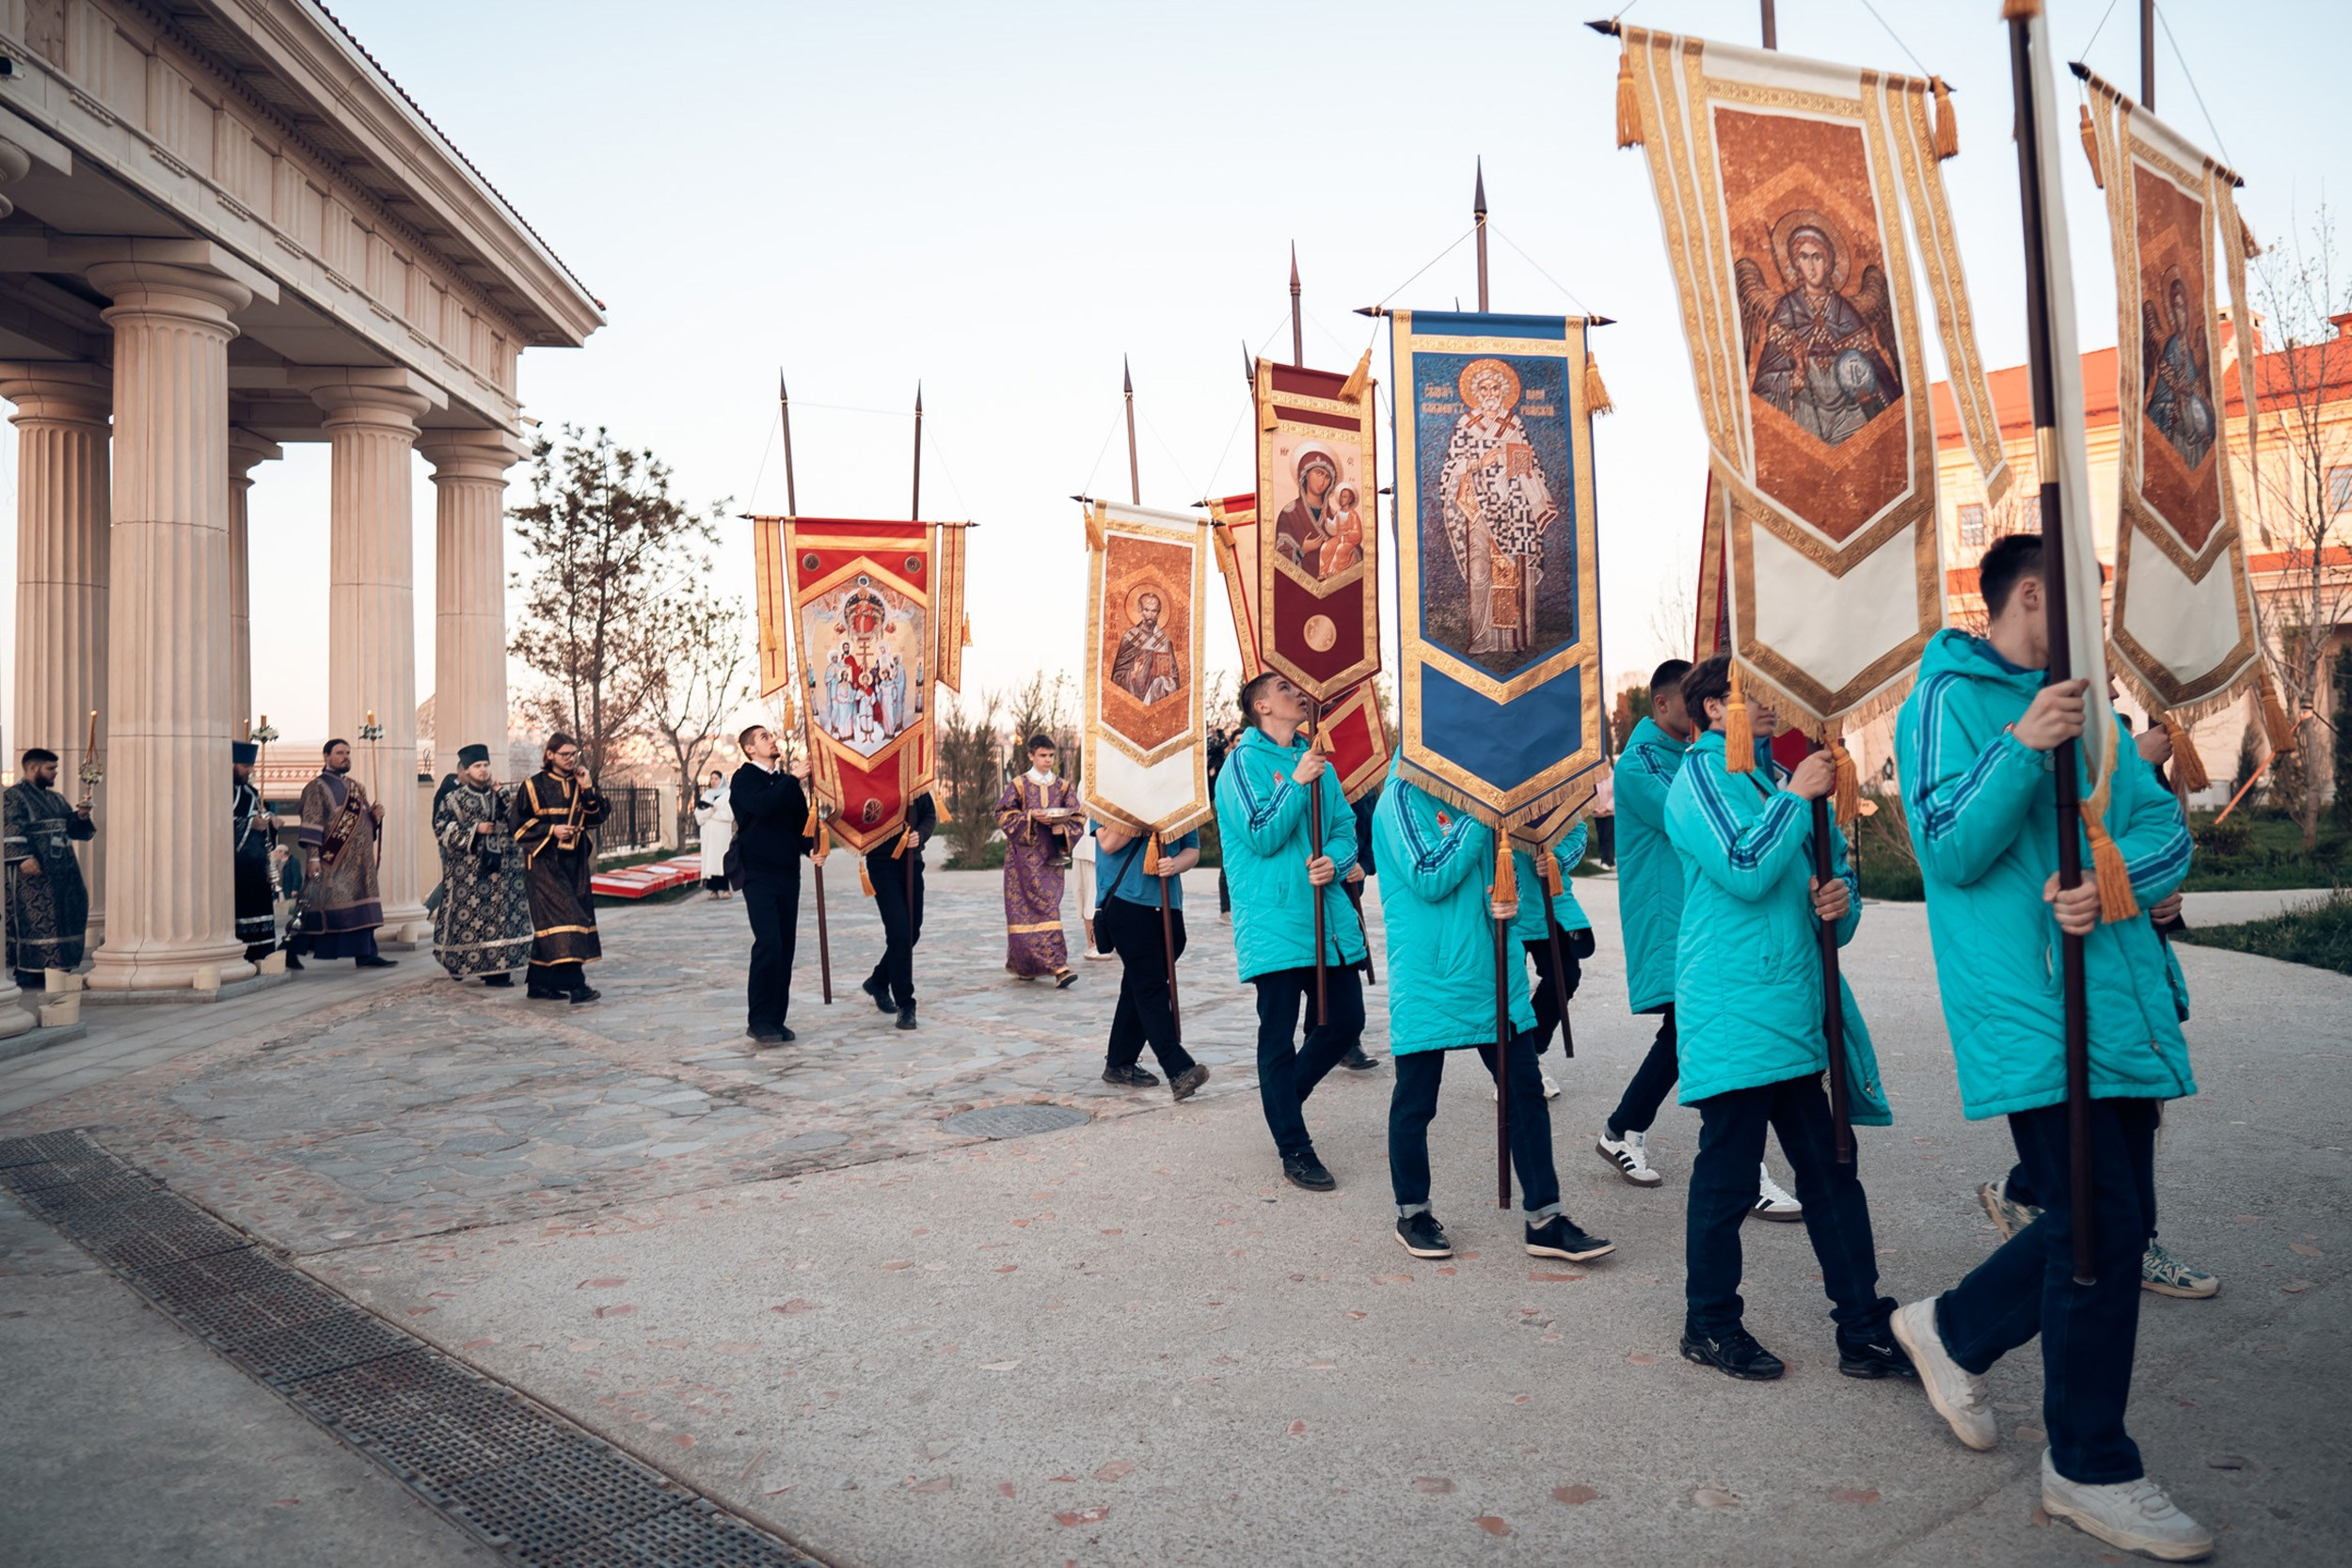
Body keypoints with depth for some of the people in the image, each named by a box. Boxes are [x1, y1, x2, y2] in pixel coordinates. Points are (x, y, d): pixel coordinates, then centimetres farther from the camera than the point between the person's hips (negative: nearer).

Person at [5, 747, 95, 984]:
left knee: (62, 919, 6)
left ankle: (56, 969, 12)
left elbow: (78, 831, 21)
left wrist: (80, 816, 0)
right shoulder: (13, 796, -3)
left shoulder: (56, 799, 20)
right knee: (32, 920, -7)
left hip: (62, 873, 8)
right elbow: (11, 831, -15)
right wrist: (23, 857, -27)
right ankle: (27, 973, -2)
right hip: (32, 873, -8)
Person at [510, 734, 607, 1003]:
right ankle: (575, 983, -23)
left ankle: (539, 984, 17)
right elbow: (518, 823, -3)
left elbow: (596, 817, 2)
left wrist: (587, 789, -10)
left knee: (549, 921, 10)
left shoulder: (581, 784, 10)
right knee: (562, 916, -17)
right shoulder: (534, 786, -2)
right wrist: (551, 830, -15)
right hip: (545, 861, -5)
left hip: (574, 862, 5)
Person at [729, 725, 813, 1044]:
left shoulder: (786, 780, 17)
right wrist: (793, 778, -19)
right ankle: (759, 1020, -8)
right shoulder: (744, 779, -1)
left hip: (788, 872, 6)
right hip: (759, 873, -6)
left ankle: (776, 1019, 12)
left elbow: (801, 821, 16)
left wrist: (811, 846, -3)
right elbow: (761, 806, -21)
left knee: (786, 947, 5)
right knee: (768, 944, -15)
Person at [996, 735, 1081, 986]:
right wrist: (1031, 817, -15)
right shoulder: (1018, 785, 2)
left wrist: (1061, 826, -12)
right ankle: (1057, 965, -9)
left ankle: (1025, 965, 9)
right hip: (1024, 855, -3)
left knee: (1048, 906, -2)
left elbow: (1076, 818, 9)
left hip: (1052, 855, 3)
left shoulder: (1063, 787, 11)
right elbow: (1003, 815, -2)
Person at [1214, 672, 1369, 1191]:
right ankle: (1294, 1151, 11)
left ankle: (1283, 1099, 32)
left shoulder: (1316, 758, 14)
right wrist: (1297, 784, -19)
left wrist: (1334, 860, -10)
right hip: (1275, 922, -6)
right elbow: (1260, 837, -13)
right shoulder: (1245, 760, -5)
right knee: (1279, 1037, 1)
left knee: (1346, 1022, 9)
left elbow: (1345, 826, 11)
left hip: (1328, 917, 6)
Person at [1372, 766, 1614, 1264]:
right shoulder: (1402, 797, -11)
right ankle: (1412, 1213, 24)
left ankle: (1546, 1219, 14)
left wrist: (1505, 901, -1)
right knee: (1415, 1101, 7)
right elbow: (1428, 879, -19)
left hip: (1492, 974, 7)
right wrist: (1479, 818, -20)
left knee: (1526, 1092, 6)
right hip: (1428, 980, -6)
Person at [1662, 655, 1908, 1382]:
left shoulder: (1776, 777, 18)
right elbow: (1745, 871, -19)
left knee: (1832, 1169, 9)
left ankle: (1865, 1329, 16)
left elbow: (1834, 872, 21)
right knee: (1728, 1173, 1)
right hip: (1736, 1015, -8)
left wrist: (1841, 902, -2)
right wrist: (1798, 795, -11)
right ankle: (1710, 1325, 16)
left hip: (1800, 1012, 8)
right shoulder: (1702, 775, -5)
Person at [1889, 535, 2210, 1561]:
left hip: (2117, 1005, 8)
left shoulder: (2081, 706, 17)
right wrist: (2021, 748, -27)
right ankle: (2091, 1472, 10)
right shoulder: (1949, 700, -5)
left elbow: (2166, 826, 8)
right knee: (2103, 1228, -5)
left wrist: (2114, 878, -14)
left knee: (2111, 1218, 13)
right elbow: (1949, 852, -14)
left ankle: (1953, 1331, 34)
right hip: (2033, 1014, -8)